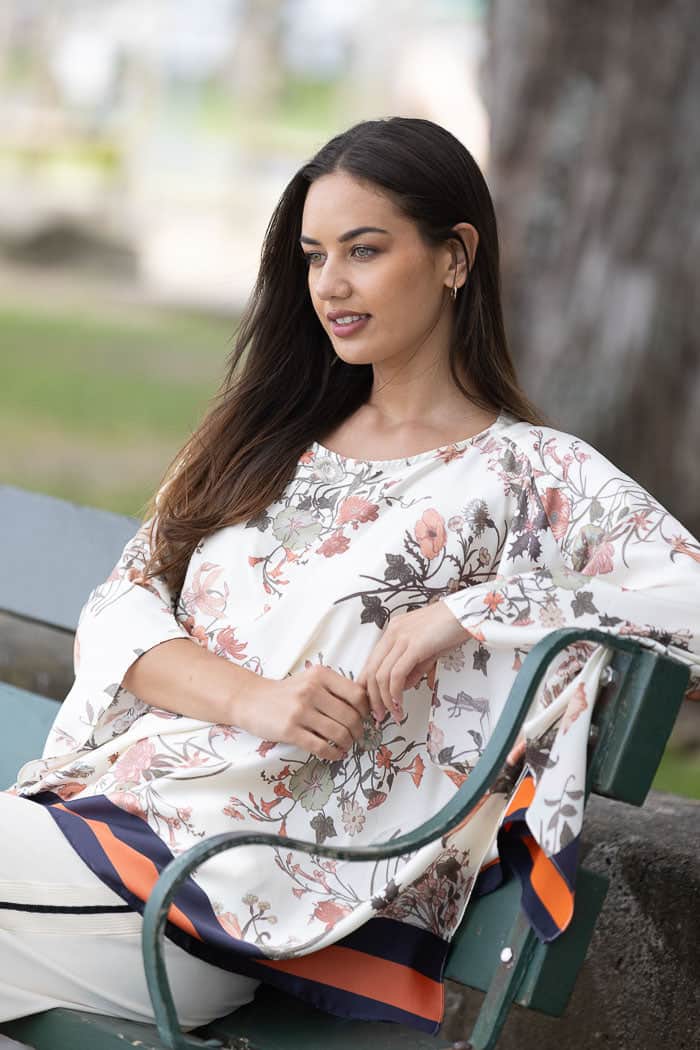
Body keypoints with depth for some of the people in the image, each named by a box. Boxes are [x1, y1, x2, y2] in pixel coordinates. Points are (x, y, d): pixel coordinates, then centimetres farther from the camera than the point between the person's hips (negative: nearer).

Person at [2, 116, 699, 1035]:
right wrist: (248, 696, -10)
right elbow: (121, 605, 10)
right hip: (100, 803, 6)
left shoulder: (535, 476, 2)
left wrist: (477, 607, -18)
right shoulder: (272, 436, 19)